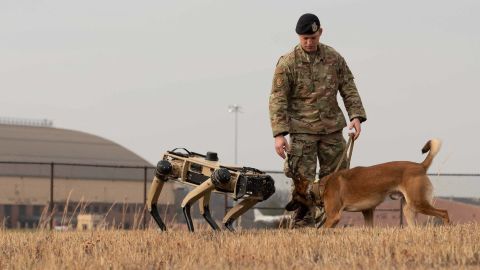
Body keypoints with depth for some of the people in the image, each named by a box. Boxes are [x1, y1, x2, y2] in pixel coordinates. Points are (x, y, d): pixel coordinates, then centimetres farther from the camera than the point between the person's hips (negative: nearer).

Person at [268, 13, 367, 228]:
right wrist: (279, 134, -16)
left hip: (332, 128, 4)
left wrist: (356, 116, -4)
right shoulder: (287, 63, -6)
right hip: (302, 131, -4)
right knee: (303, 180, -8)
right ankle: (300, 223, 2)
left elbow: (349, 89, 10)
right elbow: (278, 100, -7)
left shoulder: (334, 58, 5)